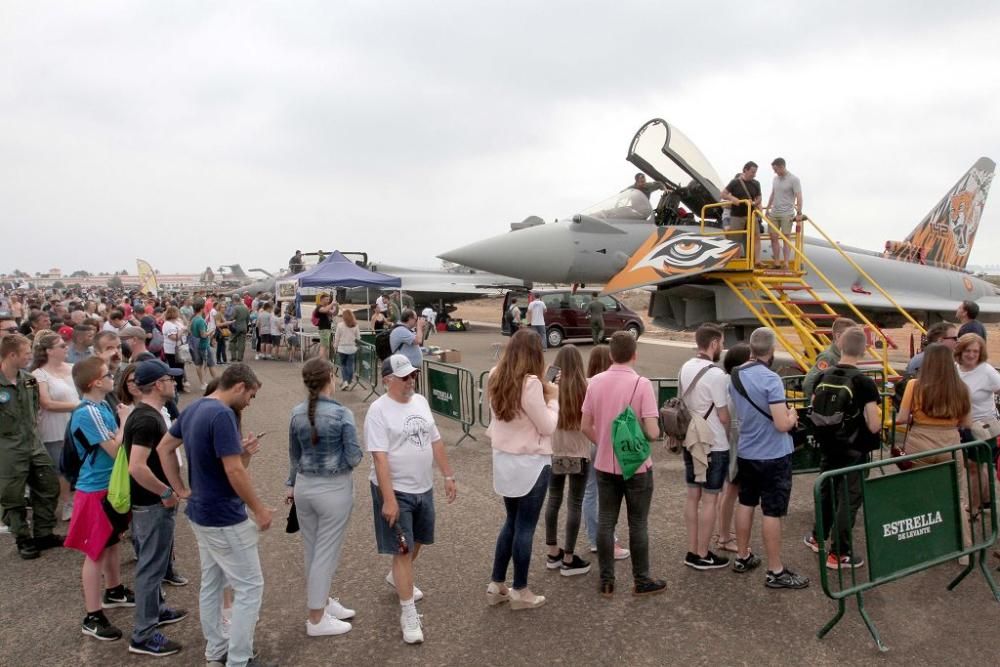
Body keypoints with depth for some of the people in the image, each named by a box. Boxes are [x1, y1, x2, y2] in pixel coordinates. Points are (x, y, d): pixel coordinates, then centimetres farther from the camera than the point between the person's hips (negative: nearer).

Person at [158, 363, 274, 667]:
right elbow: (234, 472, -26)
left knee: (211, 584, 19)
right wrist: (260, 509, -15)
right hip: (225, 520, -10)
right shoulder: (222, 415, -25)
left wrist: (181, 490, 13)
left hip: (200, 513, 10)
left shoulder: (193, 409, 5)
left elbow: (164, 448, 16)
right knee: (249, 587, 2)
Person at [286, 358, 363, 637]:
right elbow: (354, 458, -15)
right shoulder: (342, 414, -17)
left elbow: (294, 454, 11)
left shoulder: (297, 413, -1)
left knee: (312, 551, 18)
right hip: (334, 489, -6)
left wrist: (292, 484, 24)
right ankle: (316, 620, 15)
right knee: (326, 553, 5)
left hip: (304, 486, 6)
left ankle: (323, 602, 35)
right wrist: (356, 454, 8)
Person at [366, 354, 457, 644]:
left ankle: (397, 577, 49)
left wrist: (448, 476, 11)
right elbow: (380, 457, -21)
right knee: (402, 549, -1)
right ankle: (408, 613, 10)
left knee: (418, 541, 22)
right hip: (395, 491, -7)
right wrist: (388, 500, -25)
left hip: (423, 488, 7)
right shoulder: (378, 410, -17)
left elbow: (435, 441, 12)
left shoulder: (421, 402, 5)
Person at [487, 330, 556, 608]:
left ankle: (496, 585, 25)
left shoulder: (497, 379, 2)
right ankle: (520, 591, 18)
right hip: (530, 462, -7)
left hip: (504, 459, 7)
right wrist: (553, 398, -2)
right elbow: (547, 427, -16)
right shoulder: (530, 383, -22)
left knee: (512, 521, 19)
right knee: (525, 526, 5)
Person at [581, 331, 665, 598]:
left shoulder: (595, 382, -4)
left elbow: (586, 426, 1)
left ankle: (606, 581, 19)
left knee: (605, 523, 12)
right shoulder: (642, 384, -17)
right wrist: (657, 427, 2)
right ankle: (642, 580, 22)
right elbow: (652, 432, -21)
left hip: (605, 465, 3)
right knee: (638, 525, 10)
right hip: (636, 466, -3)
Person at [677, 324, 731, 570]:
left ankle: (692, 551, 22)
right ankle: (702, 555, 12)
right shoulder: (716, 375, -21)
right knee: (709, 500, 3)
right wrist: (732, 435, 3)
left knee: (693, 496, 13)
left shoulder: (685, 368, 3)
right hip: (714, 446, -8)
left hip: (691, 441, 8)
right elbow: (724, 416, -15)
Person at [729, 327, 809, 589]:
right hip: (773, 456, -7)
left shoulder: (735, 376, 0)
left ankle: (742, 557, 31)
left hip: (745, 452, 7)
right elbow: (782, 424, -26)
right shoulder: (770, 379, -23)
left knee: (746, 504, 19)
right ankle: (776, 572, 11)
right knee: (772, 512, 1)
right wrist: (792, 415, -3)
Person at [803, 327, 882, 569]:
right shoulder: (864, 382, -17)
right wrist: (876, 416, 2)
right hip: (853, 451, -5)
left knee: (827, 492, 22)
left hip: (827, 448, 5)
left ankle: (817, 538, 37)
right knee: (849, 499, 6)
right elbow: (874, 426, -18)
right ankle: (839, 554, 12)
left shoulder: (823, 376, -3)